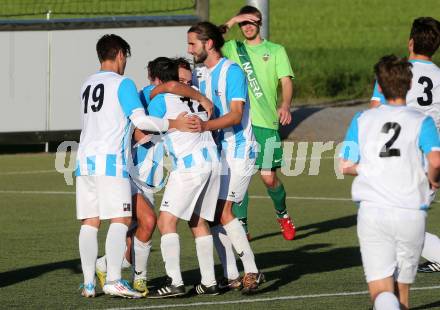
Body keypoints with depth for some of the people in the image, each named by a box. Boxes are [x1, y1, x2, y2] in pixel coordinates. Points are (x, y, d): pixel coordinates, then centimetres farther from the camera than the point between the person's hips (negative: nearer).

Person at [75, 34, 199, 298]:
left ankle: (89, 283, 1)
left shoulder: (88, 85, 19)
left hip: (85, 158, 7)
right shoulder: (123, 83, -3)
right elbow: (139, 119, -11)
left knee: (90, 222, 4)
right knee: (120, 219, -8)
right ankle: (114, 280, -19)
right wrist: (174, 124, -6)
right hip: (111, 159, -7)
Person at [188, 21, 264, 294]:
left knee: (223, 212, -16)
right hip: (215, 151, 8)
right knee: (212, 214, 2)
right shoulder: (201, 74, 13)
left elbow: (235, 115, -19)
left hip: (238, 151, -8)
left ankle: (252, 272, -10)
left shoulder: (232, 72, -12)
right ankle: (232, 276, 8)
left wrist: (204, 125, -31)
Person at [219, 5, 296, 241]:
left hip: (266, 122, -1)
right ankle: (241, 226, 1)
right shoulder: (233, 49, 13)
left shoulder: (276, 51, 11)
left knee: (269, 177, -1)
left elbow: (286, 81, 2)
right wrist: (230, 23, -7)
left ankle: (282, 215, 25)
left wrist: (285, 105, -17)